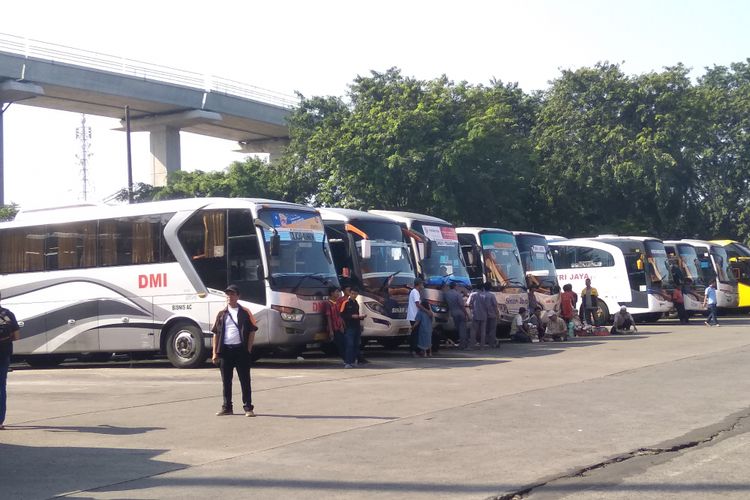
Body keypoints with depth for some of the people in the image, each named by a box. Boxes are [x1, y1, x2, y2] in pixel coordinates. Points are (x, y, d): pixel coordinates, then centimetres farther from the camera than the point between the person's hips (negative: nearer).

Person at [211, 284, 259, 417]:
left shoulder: (245, 313, 3)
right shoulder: (221, 314, 10)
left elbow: (252, 332, 2)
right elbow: (216, 334, 10)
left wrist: (248, 349, -5)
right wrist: (215, 353, 3)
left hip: (241, 350, -3)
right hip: (225, 350, 3)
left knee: (245, 380, -1)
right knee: (226, 381, 7)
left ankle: (248, 408, 3)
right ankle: (227, 407, 16)